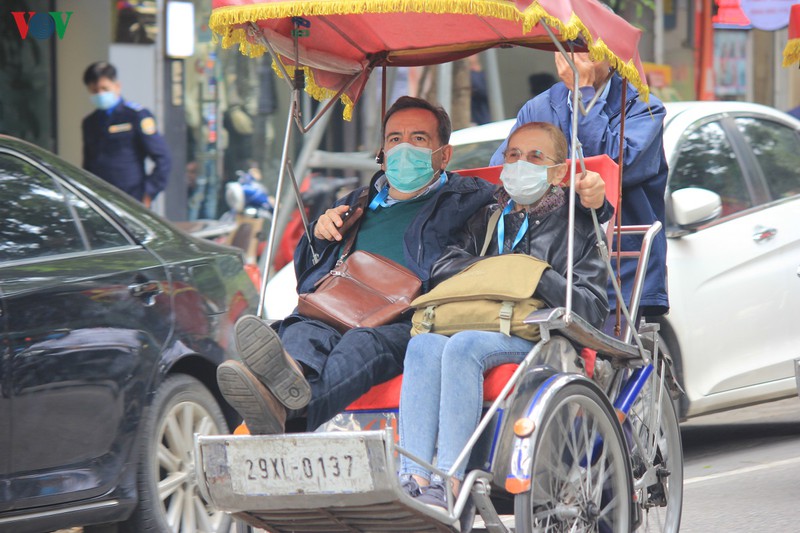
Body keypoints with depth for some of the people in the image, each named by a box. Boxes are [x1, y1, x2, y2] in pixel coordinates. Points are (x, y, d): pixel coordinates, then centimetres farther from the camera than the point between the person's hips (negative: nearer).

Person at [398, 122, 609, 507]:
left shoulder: (576, 227, 16)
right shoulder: (486, 219, 29)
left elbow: (592, 308, 1)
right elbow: (443, 269, 12)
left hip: (539, 339, -4)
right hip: (474, 327, 4)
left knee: (463, 346, -35)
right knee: (423, 345, -31)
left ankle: (448, 487, -45)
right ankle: (414, 480, -45)